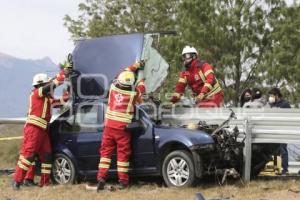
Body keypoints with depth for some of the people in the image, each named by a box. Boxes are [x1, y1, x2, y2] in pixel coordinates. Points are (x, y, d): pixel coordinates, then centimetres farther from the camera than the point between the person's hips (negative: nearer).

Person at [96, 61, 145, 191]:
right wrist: (141, 81, 30)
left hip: (109, 125, 3)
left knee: (106, 151, 8)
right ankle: (123, 180, 6)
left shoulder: (113, 87, -1)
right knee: (123, 153, 4)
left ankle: (101, 178, 0)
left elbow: (123, 73, 16)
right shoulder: (133, 93, -10)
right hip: (123, 127, -3)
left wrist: (135, 66, 26)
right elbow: (140, 93, 14)